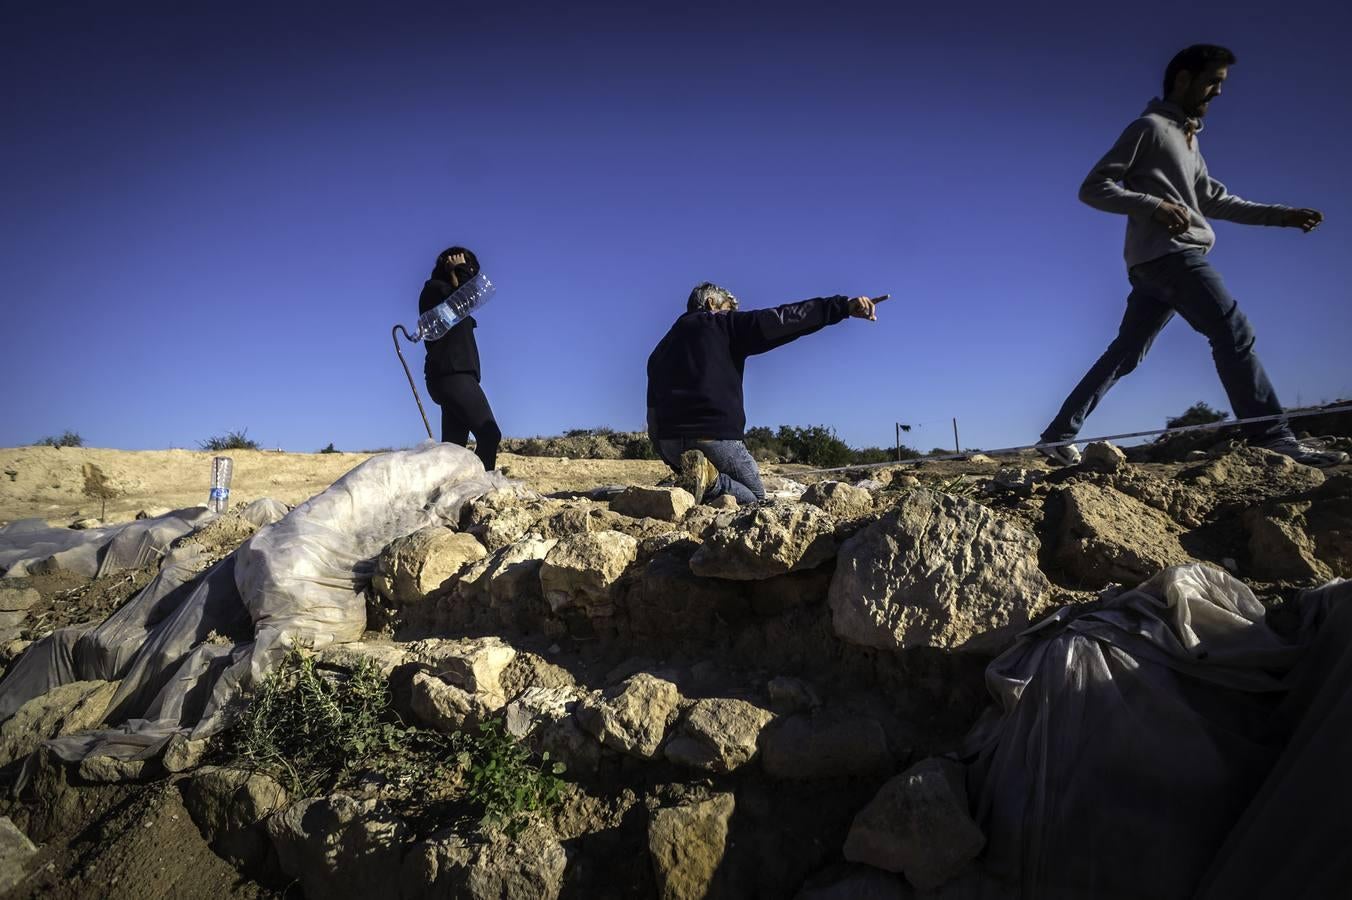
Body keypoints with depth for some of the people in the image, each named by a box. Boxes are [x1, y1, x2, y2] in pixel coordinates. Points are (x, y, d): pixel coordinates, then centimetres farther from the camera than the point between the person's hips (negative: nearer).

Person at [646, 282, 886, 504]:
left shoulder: (662, 347, 23)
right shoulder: (725, 325, 6)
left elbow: (653, 410, 19)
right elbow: (782, 319, -7)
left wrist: (668, 456, 21)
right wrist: (843, 305, -11)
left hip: (670, 441, 6)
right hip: (717, 437, -5)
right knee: (755, 495, 15)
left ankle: (692, 475, -5)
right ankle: (710, 479, -15)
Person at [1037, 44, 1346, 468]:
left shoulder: (1189, 140, 28)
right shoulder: (1149, 127, 0)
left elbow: (1214, 200, 29)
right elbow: (1093, 188, -8)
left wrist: (1281, 214, 21)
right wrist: (1154, 205, -20)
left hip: (1160, 262, 9)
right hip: (1167, 255, -9)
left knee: (1124, 353, 6)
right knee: (1233, 332, -13)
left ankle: (1058, 435, 5)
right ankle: (1272, 435, -13)